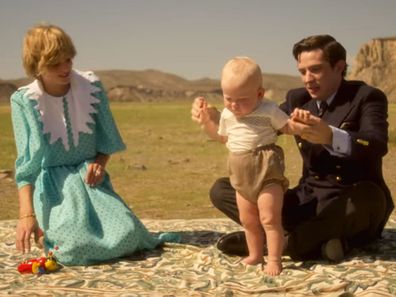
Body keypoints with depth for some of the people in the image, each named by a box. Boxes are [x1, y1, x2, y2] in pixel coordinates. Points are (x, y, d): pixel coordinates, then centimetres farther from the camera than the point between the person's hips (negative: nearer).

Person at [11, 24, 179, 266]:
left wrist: (100, 163, -13)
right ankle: (52, 229, 8)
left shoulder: (91, 86, -3)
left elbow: (108, 141, 9)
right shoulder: (24, 101, -9)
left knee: (126, 237, -22)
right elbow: (26, 162, -11)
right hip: (54, 186, -2)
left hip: (90, 177, 2)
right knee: (76, 246, -28)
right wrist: (27, 215, -21)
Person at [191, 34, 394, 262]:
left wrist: (329, 136, -49)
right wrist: (214, 117, -13)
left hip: (353, 202, -5)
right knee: (221, 190, -5)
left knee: (368, 197, -42)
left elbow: (377, 145, -29)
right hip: (310, 200, 5)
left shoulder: (367, 97, -10)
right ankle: (318, 239, -21)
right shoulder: (298, 99, 7)